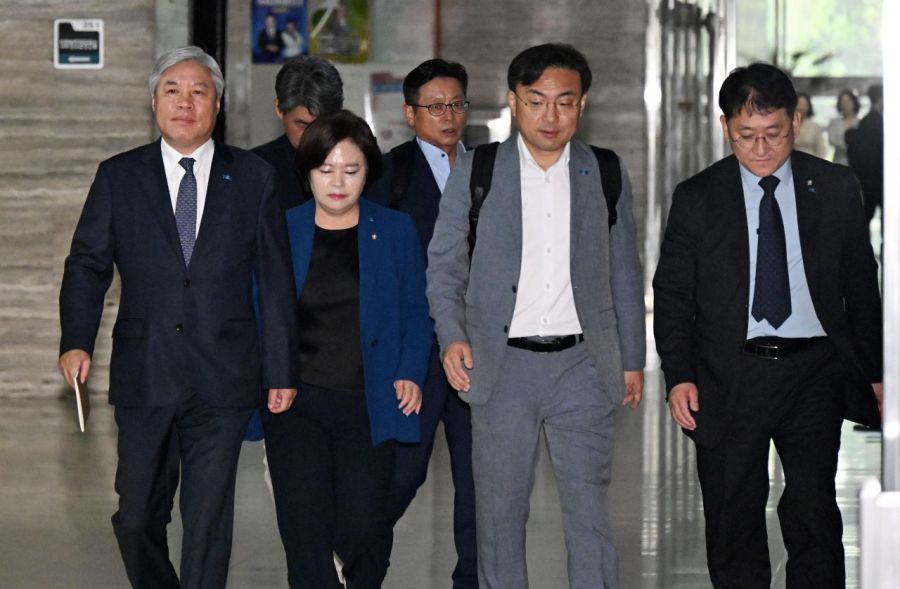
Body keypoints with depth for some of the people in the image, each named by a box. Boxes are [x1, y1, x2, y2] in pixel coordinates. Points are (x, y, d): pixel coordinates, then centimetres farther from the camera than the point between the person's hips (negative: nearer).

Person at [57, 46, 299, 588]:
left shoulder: (253, 178, 4)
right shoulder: (118, 177, 7)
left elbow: (276, 280, 5)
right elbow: (88, 264, 5)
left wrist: (280, 370, 2)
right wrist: (77, 340, -11)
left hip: (222, 381, -1)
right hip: (144, 380, 1)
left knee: (209, 521, -1)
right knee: (137, 517, 7)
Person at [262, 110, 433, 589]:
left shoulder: (395, 231, 6)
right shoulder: (280, 231, 6)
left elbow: (415, 312, 9)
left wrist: (410, 374, -5)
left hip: (368, 405, 0)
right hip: (297, 401, 0)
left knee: (361, 528, -5)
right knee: (305, 530, -8)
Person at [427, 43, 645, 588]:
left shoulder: (606, 176, 7)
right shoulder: (475, 171, 4)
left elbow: (625, 275, 14)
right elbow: (444, 264, 5)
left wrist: (633, 358, 14)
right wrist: (451, 335, -10)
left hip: (582, 364, 0)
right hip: (502, 364, 0)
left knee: (590, 509, -5)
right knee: (500, 512, 5)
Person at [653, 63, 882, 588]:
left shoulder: (836, 189, 5)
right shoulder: (697, 198, 3)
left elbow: (861, 285, 10)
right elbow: (672, 294, 4)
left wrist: (874, 372, 8)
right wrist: (679, 376, -7)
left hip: (814, 372, 0)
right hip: (729, 381, 0)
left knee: (815, 517, -2)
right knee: (734, 526, 5)